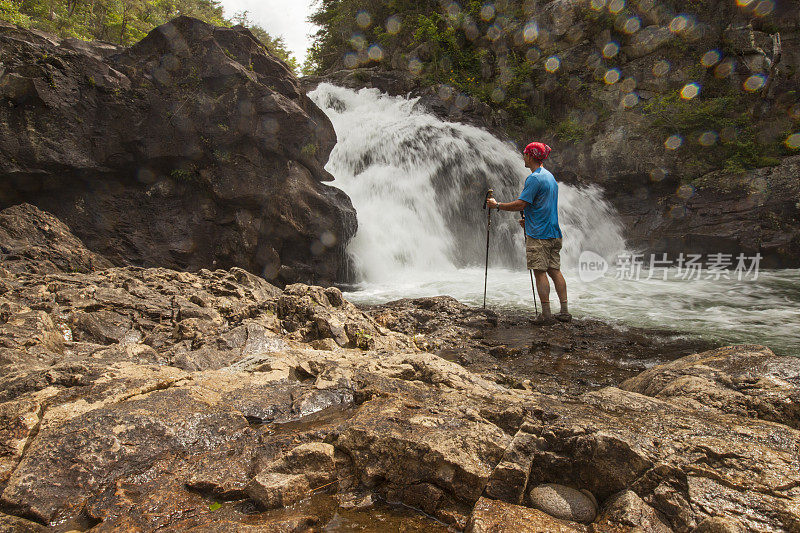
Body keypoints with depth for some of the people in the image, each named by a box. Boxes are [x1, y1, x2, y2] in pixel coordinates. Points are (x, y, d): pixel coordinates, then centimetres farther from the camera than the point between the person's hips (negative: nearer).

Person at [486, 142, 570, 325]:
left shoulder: (534, 178, -12)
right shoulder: (550, 176, 18)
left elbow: (521, 204, -16)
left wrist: (497, 205, -6)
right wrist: (529, 218, 25)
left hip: (538, 234, -9)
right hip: (554, 233, 9)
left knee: (540, 272, -6)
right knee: (555, 270, 10)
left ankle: (546, 315, -5)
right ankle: (564, 311, 11)